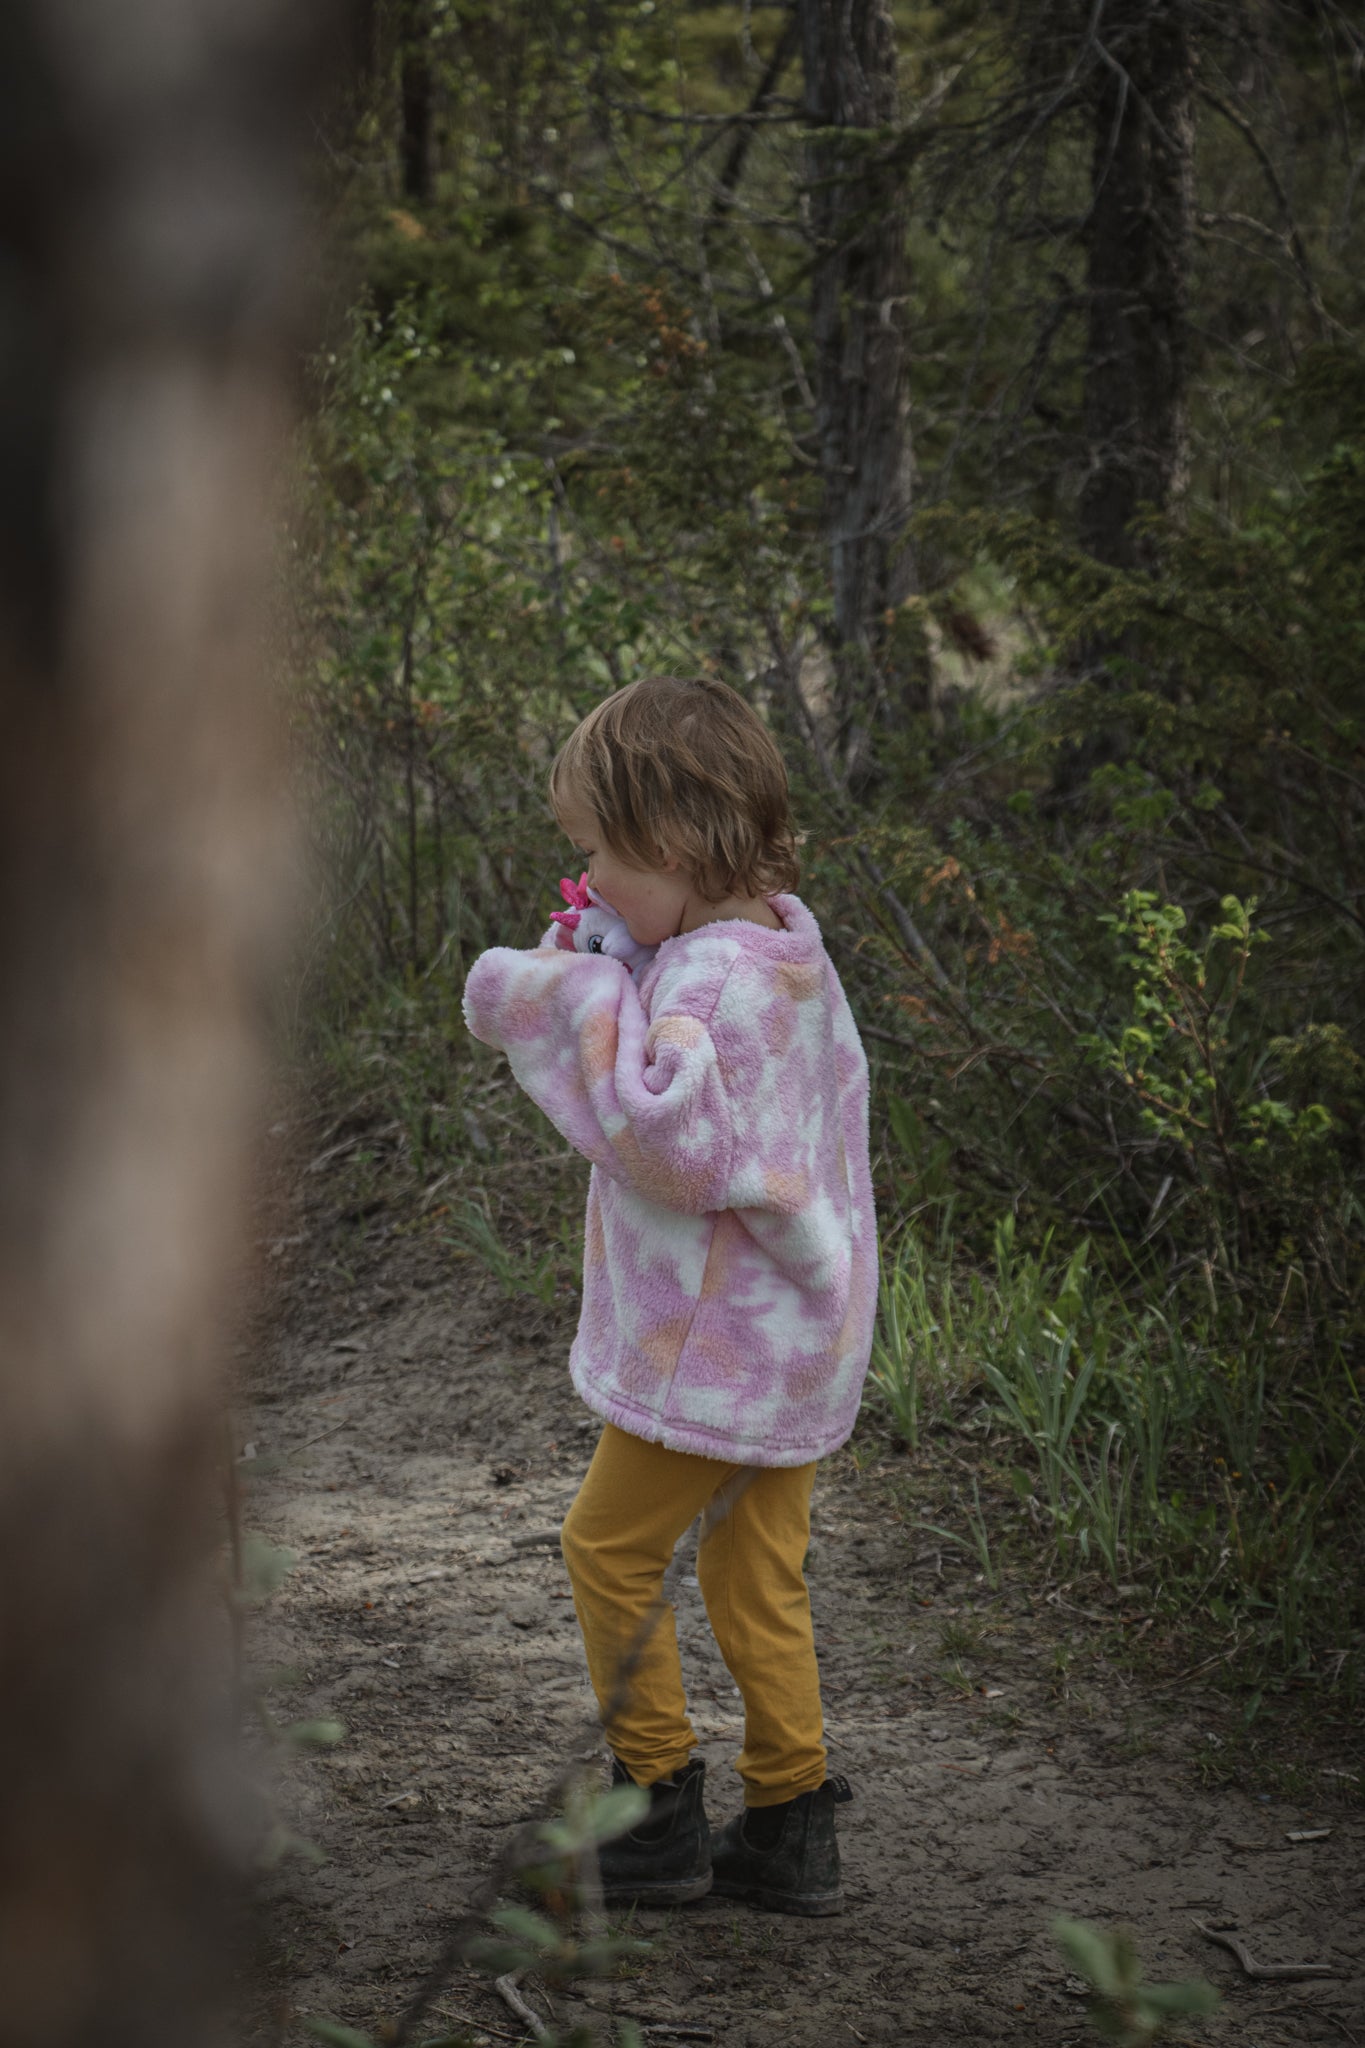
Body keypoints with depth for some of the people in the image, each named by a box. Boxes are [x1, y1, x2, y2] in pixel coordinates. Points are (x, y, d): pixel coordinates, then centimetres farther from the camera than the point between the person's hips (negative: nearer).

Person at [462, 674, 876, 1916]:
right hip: (800, 1338, 9)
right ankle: (791, 1827, 20)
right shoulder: (791, 949, 6)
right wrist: (595, 996, 6)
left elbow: (675, 1137, -37)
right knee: (759, 1579, 16)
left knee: (611, 1545, 8)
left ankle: (661, 1812, 15)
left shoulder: (704, 978, -24)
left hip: (712, 1344, -9)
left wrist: (583, 1009, -27)